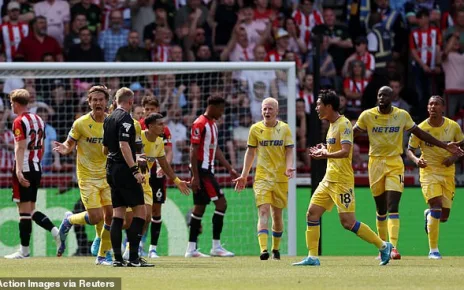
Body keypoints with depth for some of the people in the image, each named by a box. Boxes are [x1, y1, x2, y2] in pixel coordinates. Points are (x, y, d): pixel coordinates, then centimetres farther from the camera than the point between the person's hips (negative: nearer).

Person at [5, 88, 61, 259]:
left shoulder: (19, 122, -10)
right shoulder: (38, 120, 13)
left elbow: (20, 147, -19)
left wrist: (18, 170, -25)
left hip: (24, 169, -8)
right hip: (37, 168, 8)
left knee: (24, 210, -5)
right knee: (31, 209, 15)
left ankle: (24, 250, -2)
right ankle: (55, 231, -3)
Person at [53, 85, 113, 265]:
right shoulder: (81, 124, -10)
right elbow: (69, 144, -2)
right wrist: (64, 149, -25)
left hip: (107, 175, 4)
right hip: (87, 177, -4)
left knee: (111, 215, -5)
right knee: (96, 217, -12)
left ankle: (103, 255, 11)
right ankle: (69, 220, 21)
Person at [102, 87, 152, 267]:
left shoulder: (108, 119, 15)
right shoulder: (125, 118, -11)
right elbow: (124, 146, -21)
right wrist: (135, 169, -24)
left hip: (111, 170, 9)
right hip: (124, 170, -9)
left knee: (118, 214, 7)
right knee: (140, 211, -5)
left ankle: (117, 258, 3)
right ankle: (133, 257, -11)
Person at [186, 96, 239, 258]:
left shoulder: (213, 124, 17)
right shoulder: (200, 124, -13)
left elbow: (216, 150, 23)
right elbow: (193, 150, -16)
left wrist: (230, 169, 18)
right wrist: (195, 176, -20)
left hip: (207, 170, 10)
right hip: (201, 171, -10)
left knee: (199, 207, 9)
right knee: (221, 203, -10)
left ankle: (191, 249, 10)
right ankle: (216, 246, -8)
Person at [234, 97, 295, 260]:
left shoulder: (284, 128, 4)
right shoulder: (255, 129, 4)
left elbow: (289, 151, 3)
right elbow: (250, 152, 9)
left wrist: (289, 167, -16)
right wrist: (244, 175, 6)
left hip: (280, 178, 1)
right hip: (262, 178, -1)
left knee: (277, 214, 9)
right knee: (263, 211, -16)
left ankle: (276, 249, 25)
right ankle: (263, 250, -27)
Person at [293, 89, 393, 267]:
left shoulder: (344, 124, -14)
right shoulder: (332, 125, 15)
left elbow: (345, 152, -26)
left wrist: (326, 154, -40)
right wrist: (324, 151, 15)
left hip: (342, 180, -10)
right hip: (329, 179, 10)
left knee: (348, 222, -10)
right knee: (312, 213, 2)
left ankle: (383, 246, 2)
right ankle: (312, 257, 4)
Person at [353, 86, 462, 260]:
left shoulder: (402, 115, 0)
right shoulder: (367, 115, -2)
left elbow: (420, 133, 9)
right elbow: (352, 133, 3)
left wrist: (445, 147, 9)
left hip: (395, 164, -1)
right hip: (376, 163, 1)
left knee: (393, 207, -14)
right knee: (381, 209, 8)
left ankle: (393, 247, -21)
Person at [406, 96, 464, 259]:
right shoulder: (421, 128, -7)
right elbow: (410, 150, 0)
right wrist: (416, 160, -22)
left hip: (448, 172, 3)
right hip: (428, 171, -3)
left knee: (444, 216, 4)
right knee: (436, 205, -21)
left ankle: (429, 215, 43)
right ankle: (433, 250, -14)